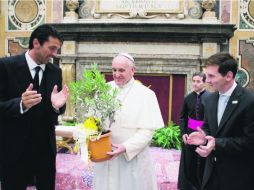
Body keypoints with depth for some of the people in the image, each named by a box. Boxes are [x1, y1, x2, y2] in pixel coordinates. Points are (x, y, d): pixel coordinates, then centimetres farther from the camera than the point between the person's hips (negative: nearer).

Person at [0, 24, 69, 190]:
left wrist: (57, 105, -18)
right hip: (15, 148, -4)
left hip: (46, 147, 4)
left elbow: (57, 110, 6)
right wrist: (21, 104, -31)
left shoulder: (55, 71, 4)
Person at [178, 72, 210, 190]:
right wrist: (183, 133, -2)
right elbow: (182, 117, 9)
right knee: (189, 161, 9)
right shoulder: (188, 98, 2)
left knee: (202, 162, 6)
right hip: (190, 133, 3)